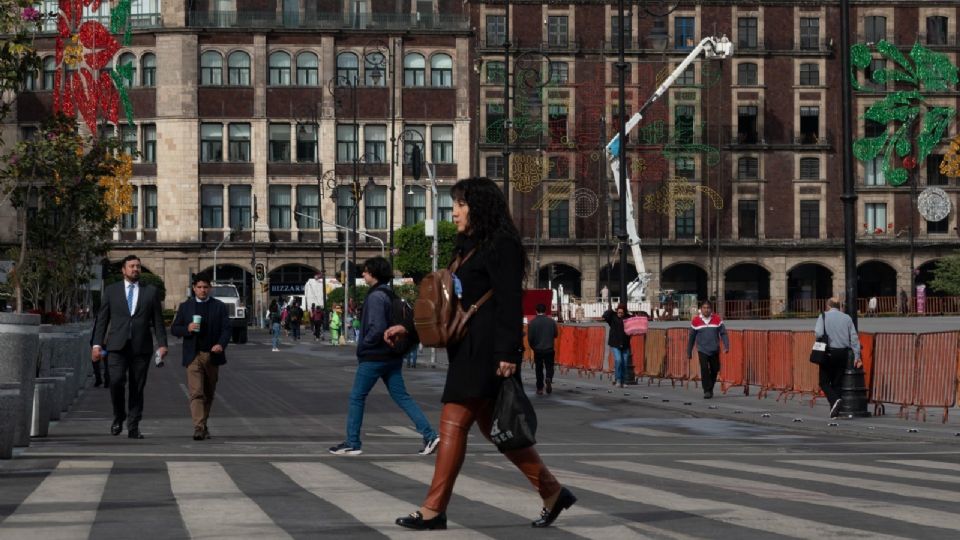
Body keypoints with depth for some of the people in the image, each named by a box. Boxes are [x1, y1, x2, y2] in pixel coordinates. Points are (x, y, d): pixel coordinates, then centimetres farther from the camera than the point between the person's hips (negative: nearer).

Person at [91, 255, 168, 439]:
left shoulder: (151, 291, 11)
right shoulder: (111, 290, 10)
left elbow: (158, 320, 10)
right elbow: (102, 318, 9)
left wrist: (162, 344, 0)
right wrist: (97, 344, 1)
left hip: (141, 347, 1)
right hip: (118, 346, -1)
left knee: (137, 387, 1)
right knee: (116, 381, -17)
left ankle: (133, 427, 7)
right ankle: (119, 417, 5)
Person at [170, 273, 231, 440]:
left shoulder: (219, 306, 7)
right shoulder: (185, 307, 9)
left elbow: (227, 329, 1)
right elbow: (174, 329, 9)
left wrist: (221, 344, -18)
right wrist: (187, 329, -12)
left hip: (212, 356, 2)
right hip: (193, 356, -2)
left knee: (209, 394, 11)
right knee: (196, 393, -13)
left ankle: (203, 425, 26)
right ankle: (198, 428, -21)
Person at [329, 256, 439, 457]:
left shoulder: (376, 297, -16)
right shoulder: (391, 295, 12)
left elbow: (377, 328, -23)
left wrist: (363, 345, -10)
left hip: (374, 357, -9)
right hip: (393, 357, 9)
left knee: (356, 398, 3)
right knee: (402, 397, 7)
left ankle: (352, 443, 7)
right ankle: (429, 435, -3)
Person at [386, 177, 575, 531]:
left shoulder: (502, 246, -9)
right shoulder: (469, 247, 19)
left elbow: (510, 303, -16)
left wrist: (508, 352, -22)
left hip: (488, 351, -10)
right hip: (469, 349, 10)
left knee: (454, 423, -10)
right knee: (492, 426, 10)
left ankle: (434, 510, -7)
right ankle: (552, 493, 17)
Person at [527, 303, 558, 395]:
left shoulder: (532, 323, -10)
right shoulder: (551, 321, -4)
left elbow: (530, 338, -8)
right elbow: (555, 335, 4)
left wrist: (533, 346, 10)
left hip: (537, 350, -1)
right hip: (549, 349, 1)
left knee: (539, 369, 10)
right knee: (549, 367, 11)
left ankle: (540, 389, 10)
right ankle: (549, 379, -18)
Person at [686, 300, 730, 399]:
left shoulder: (717, 319, 0)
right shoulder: (696, 320, 0)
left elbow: (723, 333, -1)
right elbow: (691, 337, 7)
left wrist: (726, 346, -15)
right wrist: (689, 352, 10)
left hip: (714, 350, 2)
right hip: (702, 350, -2)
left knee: (715, 370, 8)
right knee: (704, 369, -15)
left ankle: (710, 389, 29)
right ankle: (707, 391, -11)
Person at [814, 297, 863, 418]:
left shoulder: (824, 316, -3)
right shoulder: (847, 318, 7)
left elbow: (819, 333, -16)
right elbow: (854, 338, 5)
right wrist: (857, 356, 8)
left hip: (829, 353, -4)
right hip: (843, 353, 4)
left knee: (824, 382, 5)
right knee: (837, 383, 12)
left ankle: (834, 400, -21)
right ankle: (835, 411, 8)